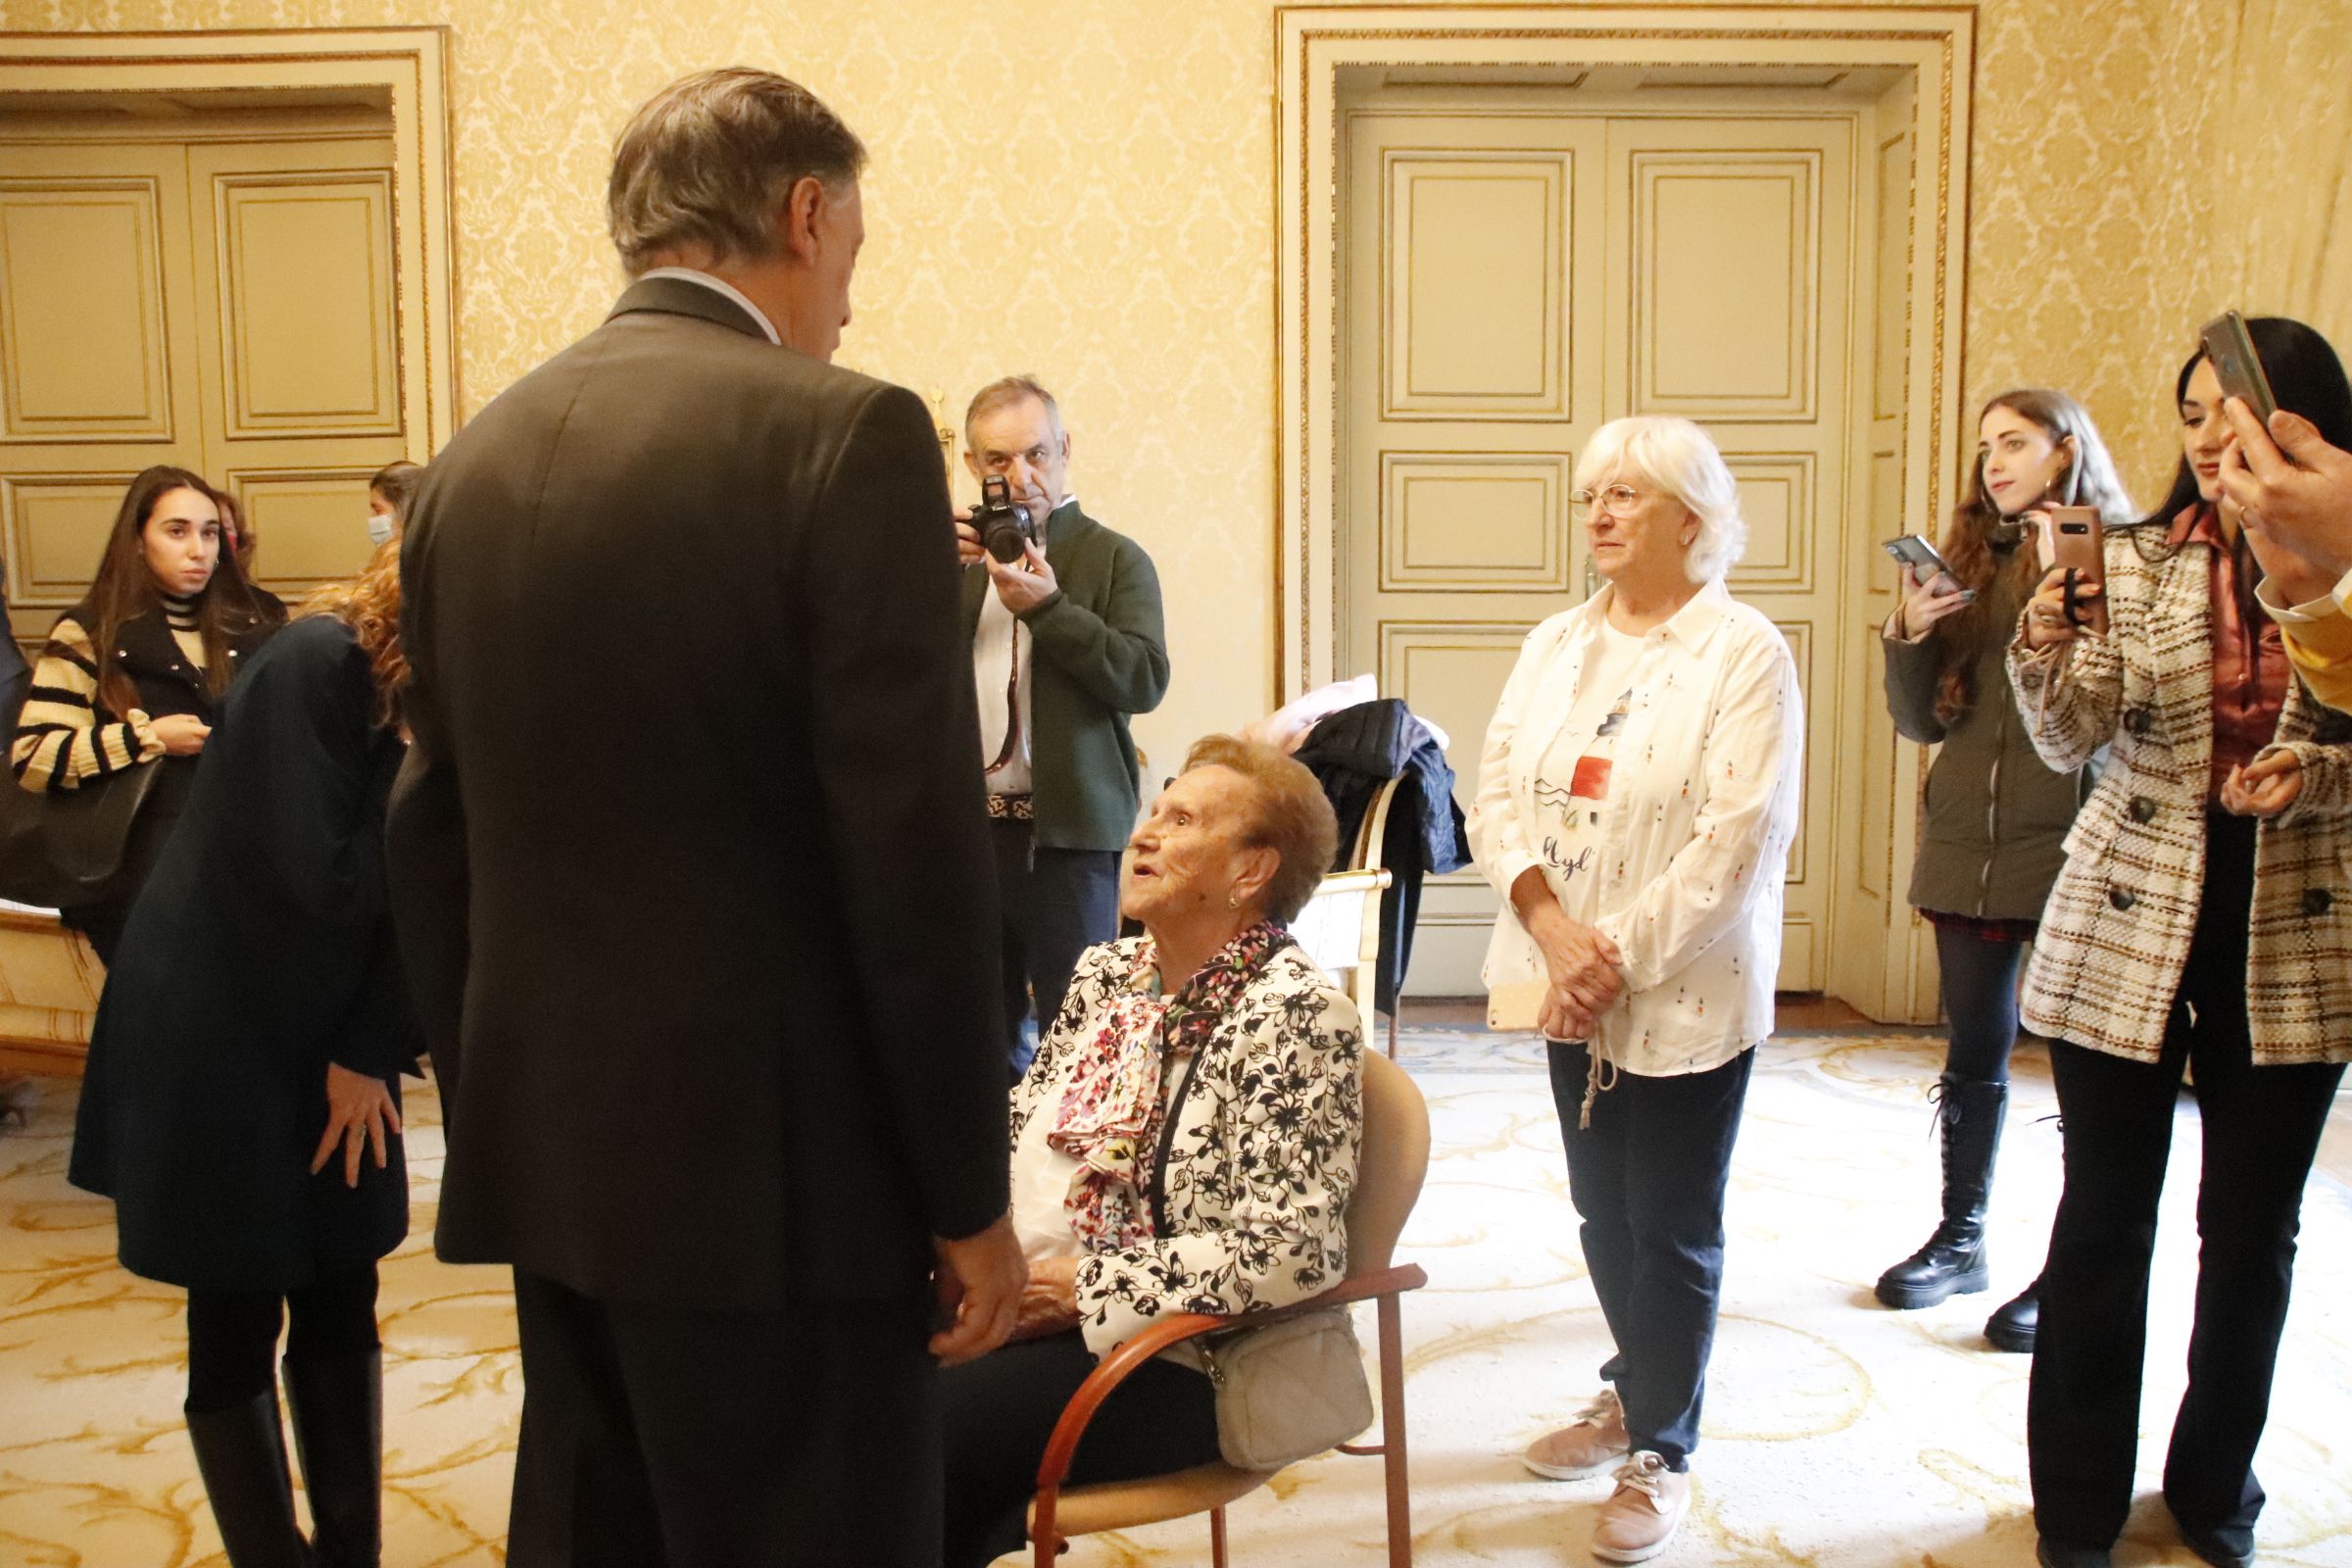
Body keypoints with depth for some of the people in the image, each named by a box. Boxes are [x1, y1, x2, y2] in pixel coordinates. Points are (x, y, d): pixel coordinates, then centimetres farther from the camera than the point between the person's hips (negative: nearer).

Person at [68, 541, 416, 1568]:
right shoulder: (320, 663, -21)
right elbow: (322, 877, -25)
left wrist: (371, 1048, -13)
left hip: (334, 1038, 6)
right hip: (219, 1033, -6)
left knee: (342, 1307, 10)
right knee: (237, 1321, 5)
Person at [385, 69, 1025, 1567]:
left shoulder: (477, 458, 7)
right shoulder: (845, 435, -13)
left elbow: (432, 841, 11)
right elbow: (914, 854, -17)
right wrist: (970, 1195, -8)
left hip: (547, 1162, 7)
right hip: (779, 1170, -7)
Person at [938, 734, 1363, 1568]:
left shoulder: (1296, 1014, -12)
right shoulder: (1105, 971, 10)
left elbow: (1291, 1252, -18)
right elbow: (1016, 1132, 16)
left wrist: (1084, 1284, -16)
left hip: (1172, 1359, -6)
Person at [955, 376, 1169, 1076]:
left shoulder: (1114, 559, 3)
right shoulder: (956, 558, 15)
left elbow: (1146, 680, -10)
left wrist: (1046, 606, -17)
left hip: (1068, 831, -3)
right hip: (968, 827, 4)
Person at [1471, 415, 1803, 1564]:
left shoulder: (1745, 652, -10)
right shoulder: (1556, 643, 8)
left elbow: (1740, 836, -18)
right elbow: (1496, 792, 1)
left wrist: (1622, 955, -20)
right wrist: (1548, 920, -15)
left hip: (1684, 996, -5)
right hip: (1570, 988, 5)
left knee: (1672, 1229, 6)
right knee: (1603, 1210, 18)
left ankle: (1662, 1451, 23)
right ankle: (1636, 1391, 39)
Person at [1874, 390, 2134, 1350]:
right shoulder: (1968, 560, 11)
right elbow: (1921, 722, 12)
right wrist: (1909, 636, -6)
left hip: (2068, 845, -5)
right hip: (1967, 846, 5)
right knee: (1974, 1052, 14)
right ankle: (1961, 1240, 26)